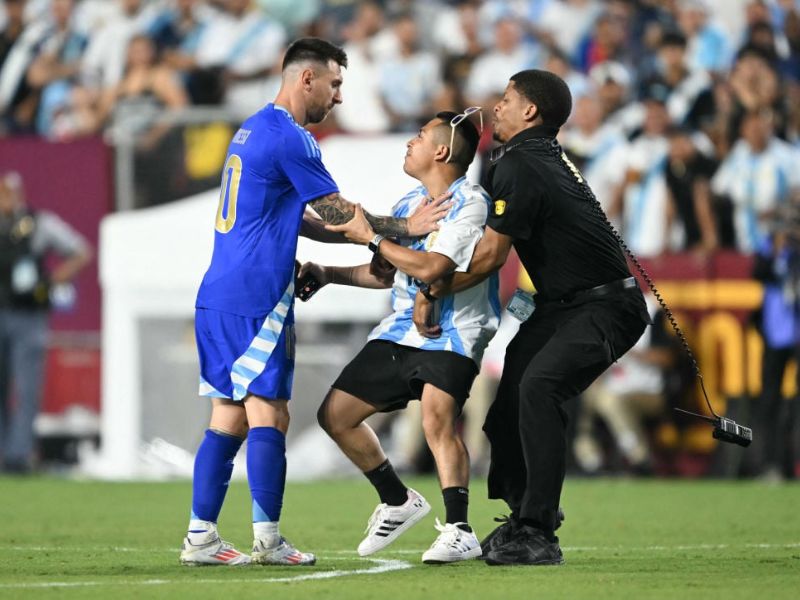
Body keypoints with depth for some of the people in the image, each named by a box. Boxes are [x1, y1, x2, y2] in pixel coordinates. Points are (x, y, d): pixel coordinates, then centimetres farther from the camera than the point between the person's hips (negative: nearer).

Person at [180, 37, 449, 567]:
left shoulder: (253, 131, 20)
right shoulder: (290, 138, -11)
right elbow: (338, 212, -7)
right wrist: (405, 227, 1)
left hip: (219, 297, 9)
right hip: (255, 299, -9)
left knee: (229, 419, 8)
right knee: (267, 416, -7)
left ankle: (200, 537, 6)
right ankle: (268, 540, -9)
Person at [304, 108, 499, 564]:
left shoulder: (471, 203, -14)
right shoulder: (409, 204, 12)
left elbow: (429, 268, -24)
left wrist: (371, 237, -16)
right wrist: (330, 274, 16)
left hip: (452, 333, -9)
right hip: (403, 329, 9)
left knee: (437, 418, -30)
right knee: (336, 415, 6)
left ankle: (459, 530, -25)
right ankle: (399, 502, 22)